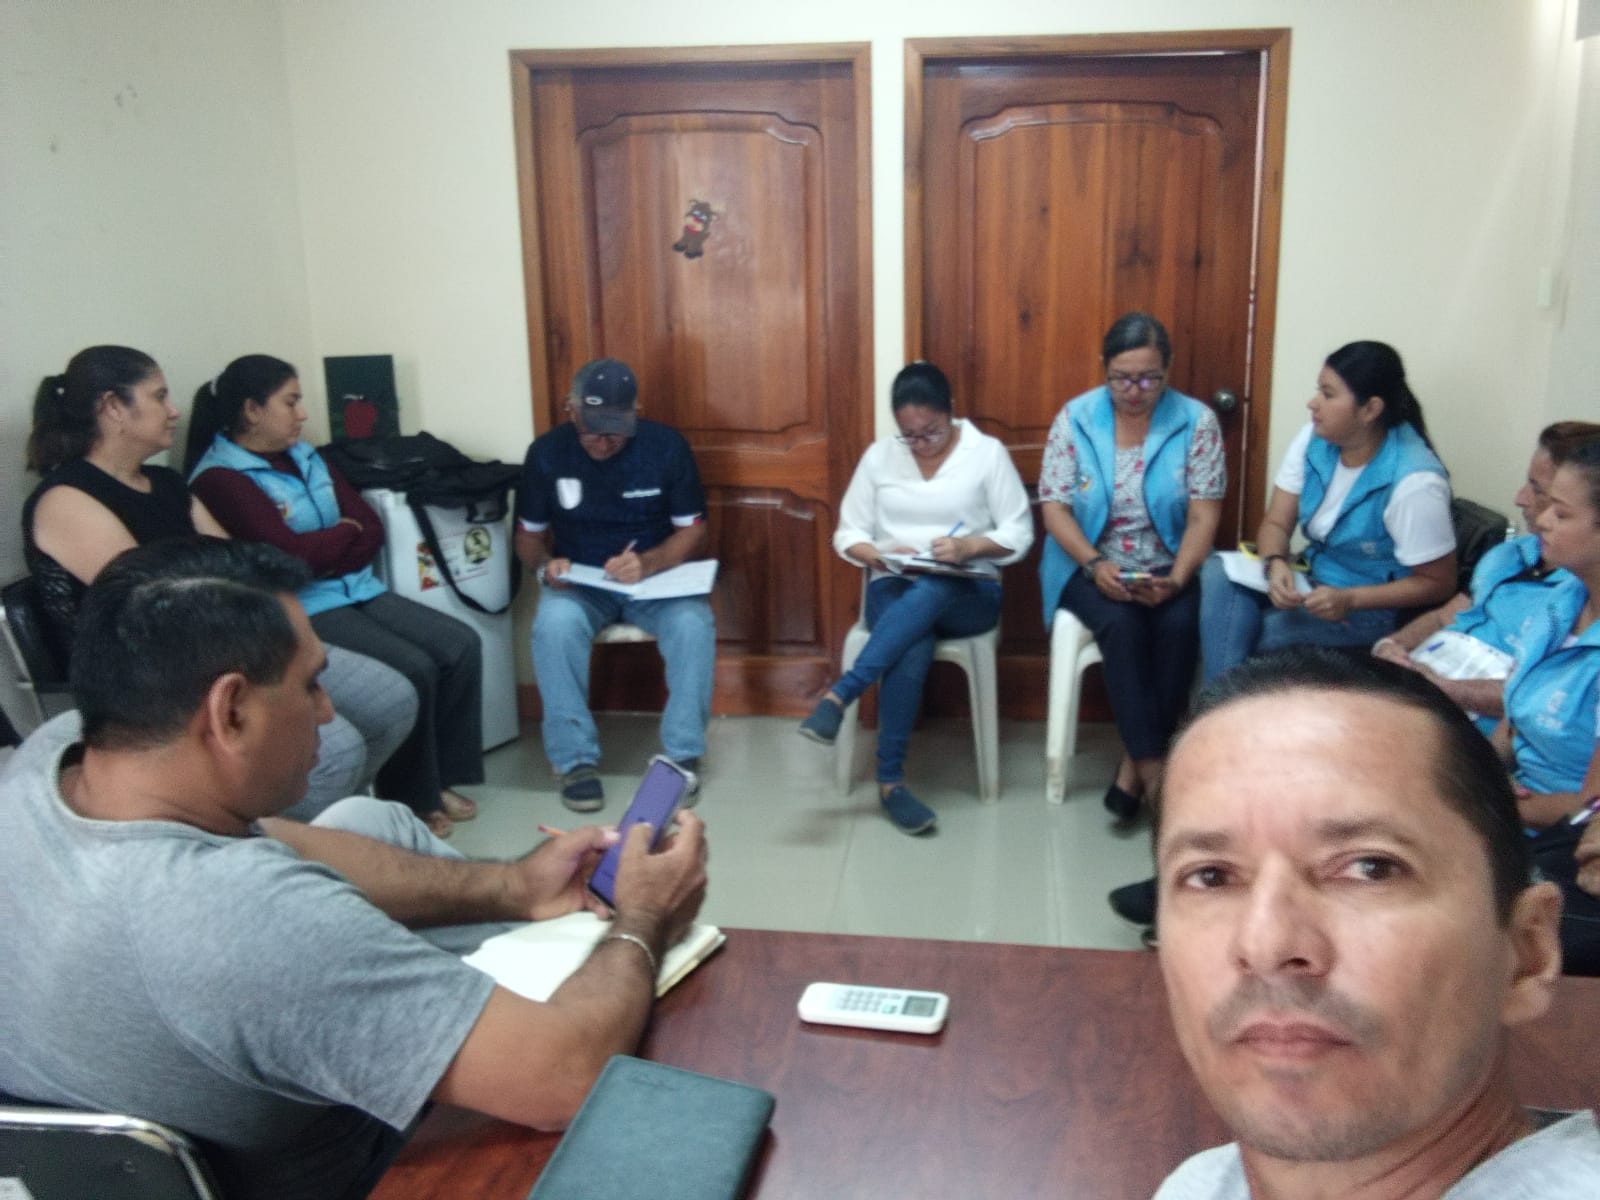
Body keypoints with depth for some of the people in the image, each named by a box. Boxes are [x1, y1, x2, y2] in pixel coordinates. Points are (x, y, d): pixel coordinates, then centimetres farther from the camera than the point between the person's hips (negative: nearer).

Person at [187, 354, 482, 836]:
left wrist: (324, 551, -10)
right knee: (413, 670, -23)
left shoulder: (305, 456, 14)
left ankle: (441, 777, 4)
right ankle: (412, 799, -5)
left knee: (461, 645, -7)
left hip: (359, 591, 8)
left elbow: (372, 529, 8)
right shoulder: (219, 479, -11)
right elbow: (291, 554, -20)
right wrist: (344, 533, -3)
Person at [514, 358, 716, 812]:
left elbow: (694, 531, -5)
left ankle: (682, 753, -18)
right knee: (554, 623, -34)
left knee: (693, 622, -33)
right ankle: (577, 759, -21)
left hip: (657, 576, 0)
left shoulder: (667, 446, -8)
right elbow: (528, 534, 5)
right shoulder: (546, 452, -5)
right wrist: (545, 565, -19)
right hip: (579, 583, 1)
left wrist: (649, 562, -25)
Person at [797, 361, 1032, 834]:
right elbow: (847, 534, 8)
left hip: (967, 592, -1)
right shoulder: (879, 455, 9)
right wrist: (880, 555, -13)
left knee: (929, 591, -39)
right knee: (911, 649, -35)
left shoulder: (988, 452, 2)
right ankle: (890, 780, -30)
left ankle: (839, 694, -40)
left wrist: (970, 546, -20)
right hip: (894, 587, 1)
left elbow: (1020, 534, -1)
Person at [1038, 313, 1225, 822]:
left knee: (1181, 625, -30)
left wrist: (1177, 578, -23)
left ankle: (1134, 761, -15)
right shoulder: (1074, 418, -3)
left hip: (1169, 568, 1)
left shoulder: (1197, 421, -3)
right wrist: (1094, 564, -22)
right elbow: (1054, 506, -5)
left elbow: (1204, 515, -7)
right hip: (1090, 565, 0)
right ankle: (1152, 765, -22)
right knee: (1122, 624, -31)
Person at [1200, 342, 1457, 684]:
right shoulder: (1315, 439, -5)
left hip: (1374, 607, -6)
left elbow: (1437, 583, -16)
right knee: (1219, 573, -22)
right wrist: (1276, 564, -25)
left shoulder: (1413, 482, -23)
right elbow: (1275, 523, -2)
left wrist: (1350, 599, -27)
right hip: (1313, 579, 7)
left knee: (1247, 636, -29)